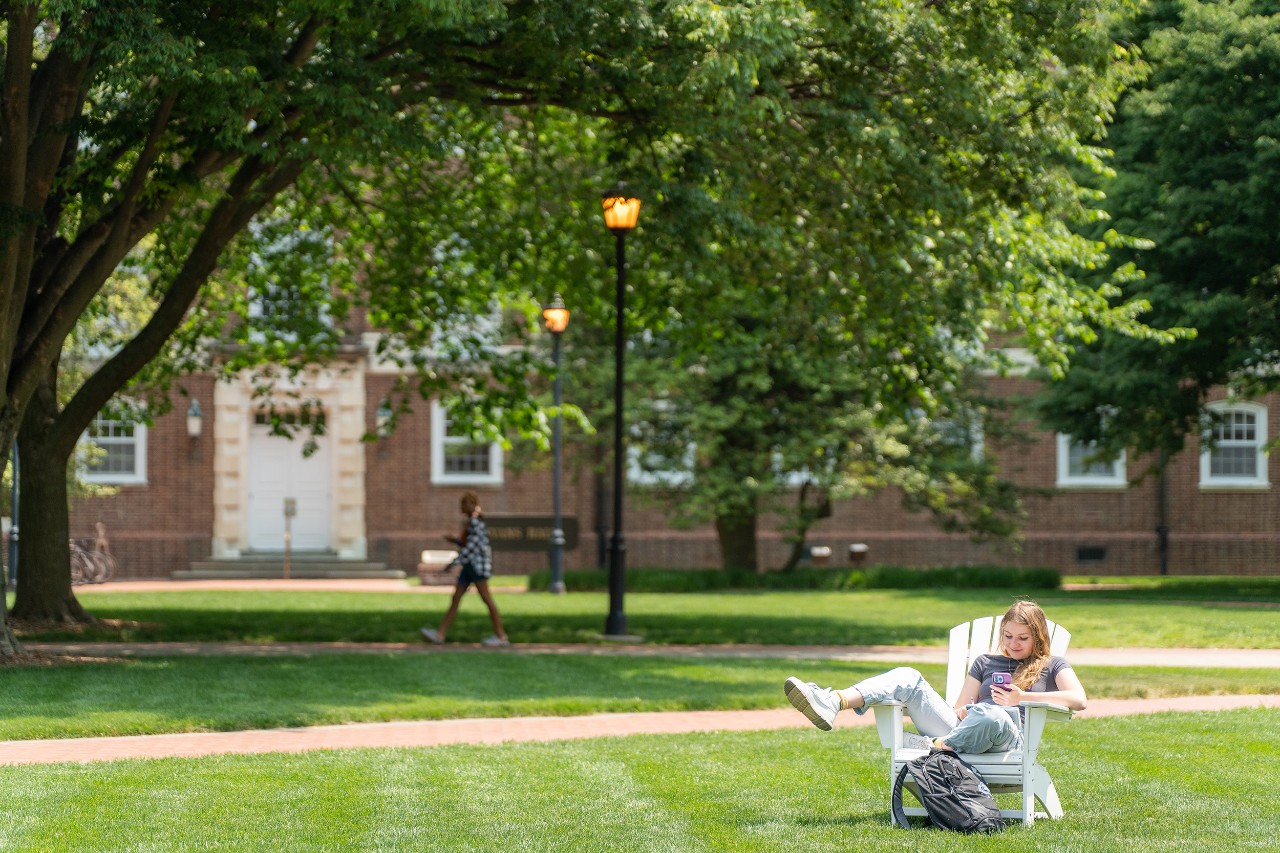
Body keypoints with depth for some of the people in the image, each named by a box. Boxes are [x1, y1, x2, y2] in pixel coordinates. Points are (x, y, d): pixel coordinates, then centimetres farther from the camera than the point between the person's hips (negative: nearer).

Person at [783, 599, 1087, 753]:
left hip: (1008, 740, -4)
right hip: (961, 732, 4)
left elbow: (1078, 700, 0)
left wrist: (1023, 698, -6)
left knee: (989, 714, -43)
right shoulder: (985, 662, 30)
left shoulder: (1051, 665, 19)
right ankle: (832, 702, -38)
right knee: (908, 678, -16)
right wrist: (963, 712, -1)